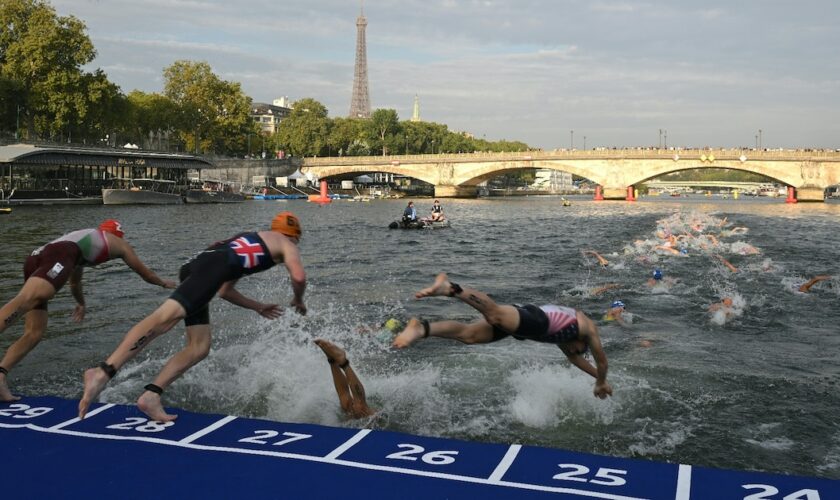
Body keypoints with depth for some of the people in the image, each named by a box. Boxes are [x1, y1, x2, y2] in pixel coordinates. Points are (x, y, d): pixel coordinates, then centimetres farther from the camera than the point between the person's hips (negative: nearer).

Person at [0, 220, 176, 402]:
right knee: (25, 300, -31)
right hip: (59, 256, -7)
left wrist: (81, 303, 76)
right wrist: (164, 283, 61)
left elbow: (75, 282, 59)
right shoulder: (119, 243, 30)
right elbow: (144, 272, 41)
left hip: (34, 258, 7)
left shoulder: (83, 237, 44)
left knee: (34, 333, 3)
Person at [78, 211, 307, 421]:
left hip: (195, 266, 9)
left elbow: (224, 290, 43)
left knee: (199, 348, 6)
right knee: (165, 317, -25)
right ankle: (103, 372, -38)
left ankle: (151, 395, -5)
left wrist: (258, 307, 50)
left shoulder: (249, 242, 42)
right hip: (214, 265, -9)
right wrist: (298, 300, 22)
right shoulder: (286, 245, 21)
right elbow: (299, 277, 1)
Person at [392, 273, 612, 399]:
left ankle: (421, 329, -26)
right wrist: (601, 383, 53)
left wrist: (597, 376, 65)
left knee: (468, 334, -9)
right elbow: (601, 360, 34)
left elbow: (572, 356, 57)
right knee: (495, 314, -33)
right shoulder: (589, 328, 29)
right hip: (536, 320, -7)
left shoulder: (566, 327, 46)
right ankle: (450, 288, -52)